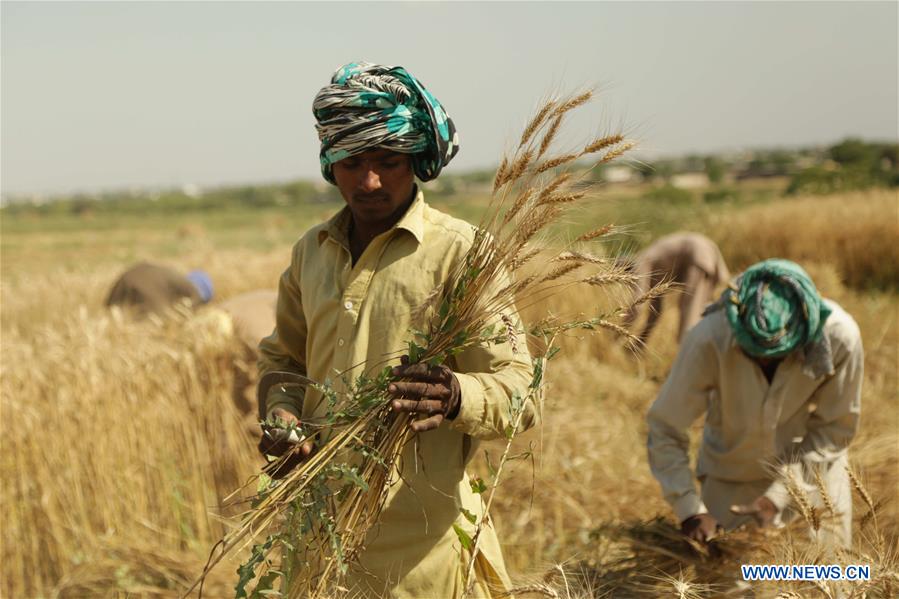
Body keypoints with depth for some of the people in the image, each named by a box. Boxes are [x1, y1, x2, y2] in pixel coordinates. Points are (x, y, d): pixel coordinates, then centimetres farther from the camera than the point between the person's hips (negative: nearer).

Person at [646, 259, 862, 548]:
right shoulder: (710, 339, -32)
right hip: (730, 477, -1)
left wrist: (779, 494, -22)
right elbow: (664, 429, -21)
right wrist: (690, 510, -26)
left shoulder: (839, 337, -30)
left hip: (811, 470, 1)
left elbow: (836, 429, -15)